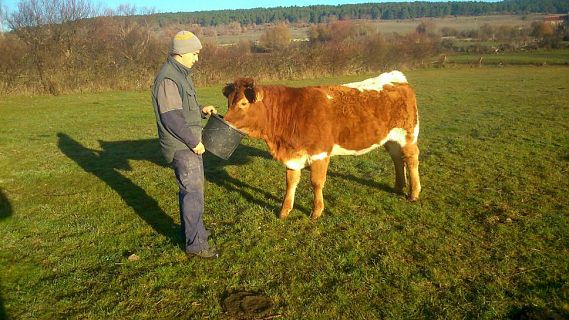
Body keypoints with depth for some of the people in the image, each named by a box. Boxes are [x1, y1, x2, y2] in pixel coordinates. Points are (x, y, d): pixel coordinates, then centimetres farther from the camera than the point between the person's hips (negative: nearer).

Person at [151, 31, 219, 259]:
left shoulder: (181, 74, 14)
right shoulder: (168, 79, -18)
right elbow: (171, 117, -23)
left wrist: (201, 111, 8)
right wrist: (194, 142, -19)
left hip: (189, 144, 10)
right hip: (182, 147, -10)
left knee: (190, 189, 19)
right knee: (193, 192, -5)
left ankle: (190, 231, 33)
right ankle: (195, 244, 3)